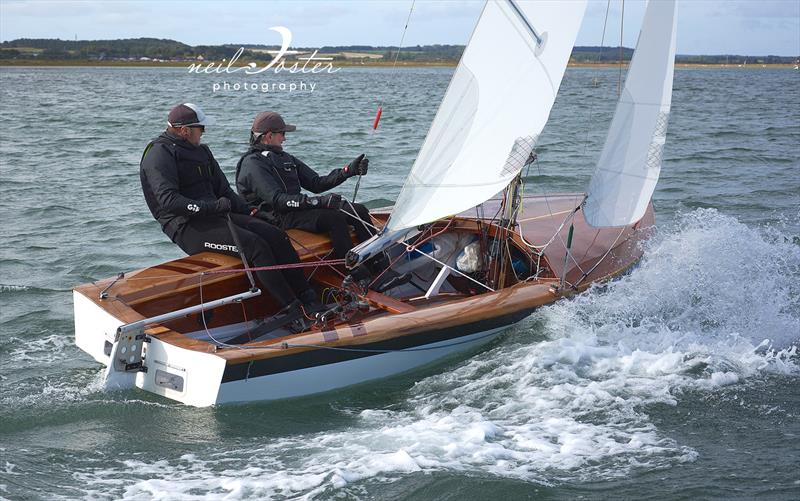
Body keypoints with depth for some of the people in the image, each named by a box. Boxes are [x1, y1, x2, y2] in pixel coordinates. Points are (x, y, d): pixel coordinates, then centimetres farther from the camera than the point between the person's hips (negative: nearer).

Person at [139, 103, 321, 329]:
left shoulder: (200, 150, 21)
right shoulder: (160, 154, -7)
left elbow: (224, 190, 26)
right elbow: (168, 200, -20)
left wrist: (250, 211, 12)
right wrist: (215, 206, -23)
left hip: (215, 216, 9)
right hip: (188, 228, -9)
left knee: (276, 235, -10)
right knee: (255, 245, -26)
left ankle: (309, 297, -12)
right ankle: (292, 311, -25)